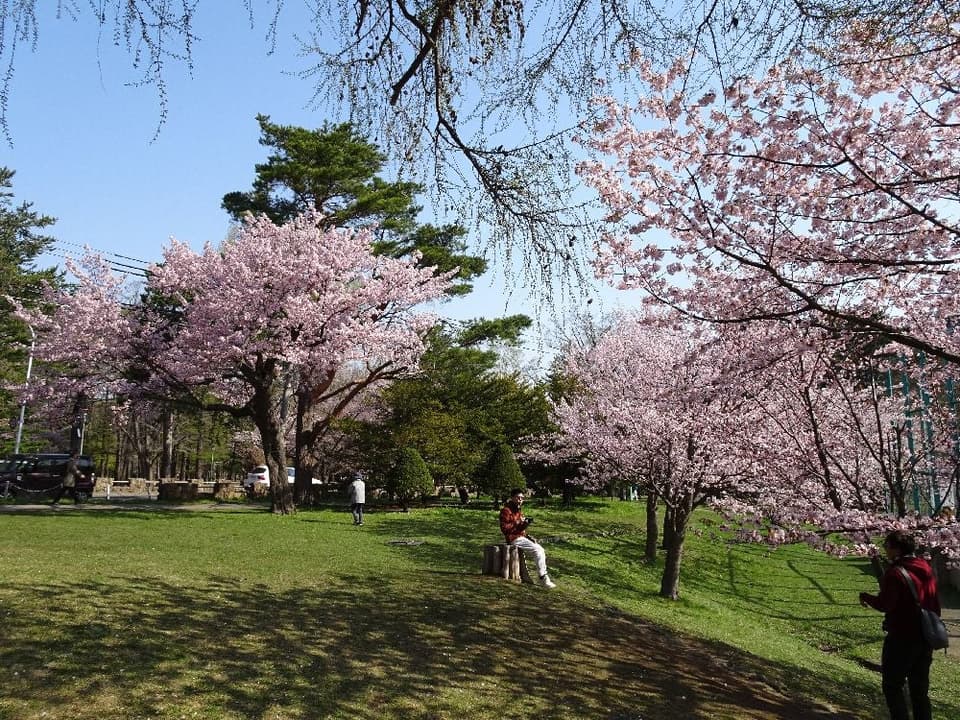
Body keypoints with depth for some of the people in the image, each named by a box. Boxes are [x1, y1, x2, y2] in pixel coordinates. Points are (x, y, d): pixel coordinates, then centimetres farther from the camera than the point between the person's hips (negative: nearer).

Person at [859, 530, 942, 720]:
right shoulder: (927, 569, 6)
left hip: (902, 639, -7)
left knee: (892, 686, 6)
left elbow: (884, 604, -24)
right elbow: (935, 604, 13)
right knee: (920, 690, 17)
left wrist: (865, 597, -6)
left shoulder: (895, 572, -19)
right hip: (925, 639, 7)